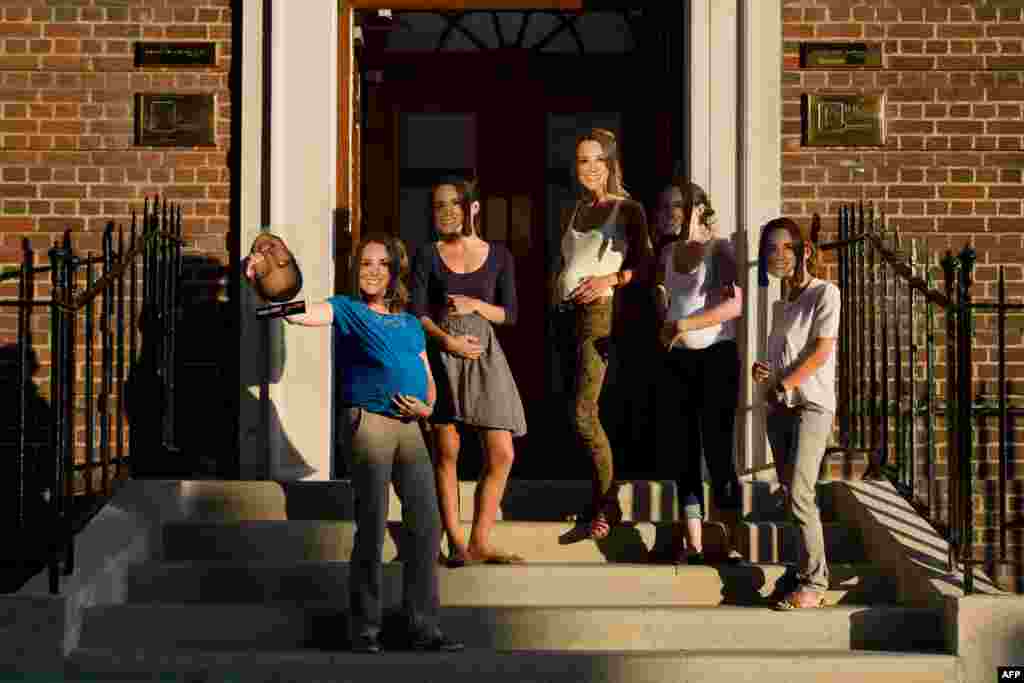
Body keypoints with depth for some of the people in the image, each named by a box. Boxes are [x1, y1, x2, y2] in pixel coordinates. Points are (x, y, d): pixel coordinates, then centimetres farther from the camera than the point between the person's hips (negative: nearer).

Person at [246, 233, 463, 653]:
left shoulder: (410, 324, 20)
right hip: (368, 422, -5)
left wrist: (426, 408, 2)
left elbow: (428, 378, 23)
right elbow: (301, 314, -15)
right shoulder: (348, 310, 4)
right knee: (371, 528, -2)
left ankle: (422, 627, 12)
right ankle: (365, 628, 10)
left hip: (410, 427, 5)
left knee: (427, 526, 3)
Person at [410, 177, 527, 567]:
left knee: (502, 455, -5)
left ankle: (479, 543, 5)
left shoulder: (498, 255, 9)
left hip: (484, 356, 1)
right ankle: (455, 543, 6)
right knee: (446, 451, -1)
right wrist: (448, 339, -16)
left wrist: (475, 305, -8)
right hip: (441, 354, -1)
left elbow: (510, 315, 9)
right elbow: (417, 312, 0)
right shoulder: (428, 255, 7)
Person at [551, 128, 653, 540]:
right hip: (567, 312, 7)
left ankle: (607, 504, -4)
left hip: (598, 310, -7)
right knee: (582, 409, 7)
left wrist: (609, 279, -18)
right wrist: (556, 290, 10)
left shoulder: (628, 210, 0)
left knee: (583, 413, -14)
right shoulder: (578, 209, 18)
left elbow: (645, 267, -5)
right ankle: (599, 497, 14)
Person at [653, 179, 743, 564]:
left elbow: (735, 304, -20)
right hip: (679, 359, 6)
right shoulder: (668, 252, 11)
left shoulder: (719, 248, -7)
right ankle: (693, 546, 11)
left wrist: (684, 325, -20)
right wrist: (665, 324, 13)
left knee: (717, 449, -6)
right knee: (686, 451, 6)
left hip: (716, 356, -6)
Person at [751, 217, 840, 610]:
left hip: (811, 405, -7)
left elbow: (822, 350, -10)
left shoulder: (824, 293, -2)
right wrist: (761, 371, 2)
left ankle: (812, 583, -11)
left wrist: (784, 384, -13)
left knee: (798, 494, -16)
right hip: (778, 409, 7)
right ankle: (813, 575, 11)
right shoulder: (780, 305, 19)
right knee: (792, 495, 5)